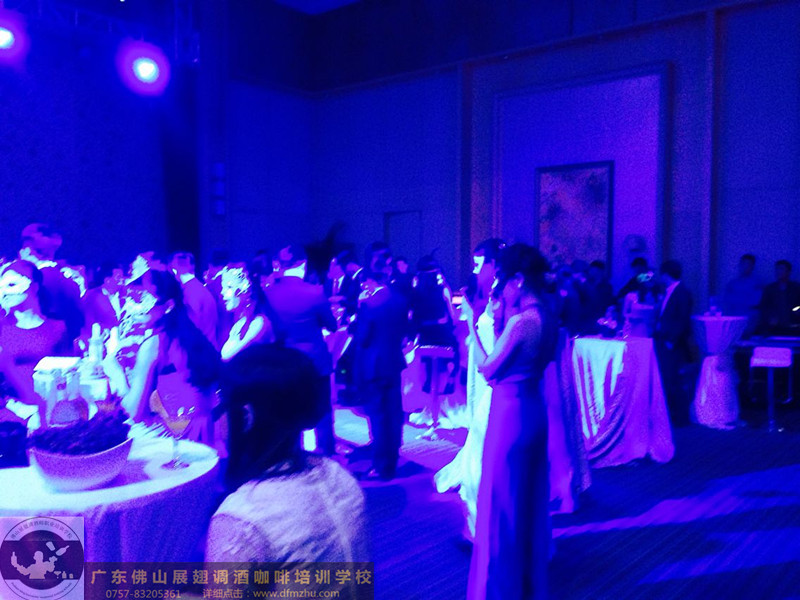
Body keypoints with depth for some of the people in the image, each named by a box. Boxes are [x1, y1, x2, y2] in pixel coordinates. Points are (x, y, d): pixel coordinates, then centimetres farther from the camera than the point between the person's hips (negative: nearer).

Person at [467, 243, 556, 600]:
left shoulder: (521, 321, -22)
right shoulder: (546, 319, 5)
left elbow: (487, 369, -16)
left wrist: (473, 325, -7)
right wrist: (504, 315, 9)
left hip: (511, 414, -9)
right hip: (533, 410, 9)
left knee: (503, 502, 6)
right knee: (530, 498, 20)